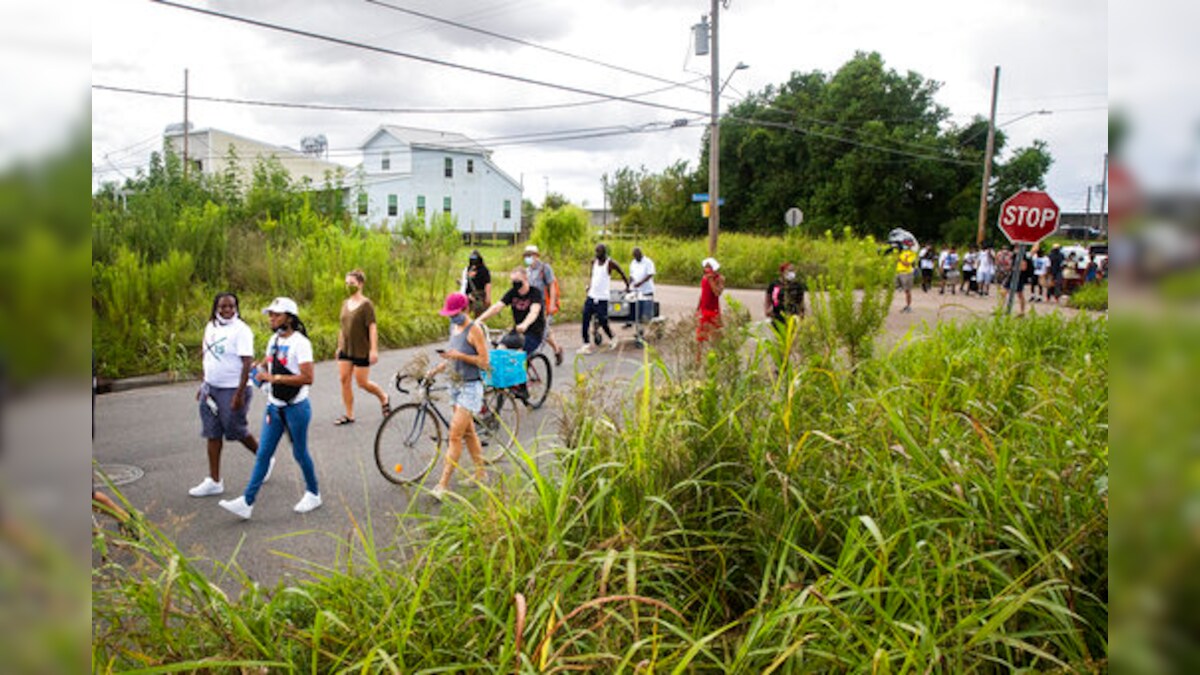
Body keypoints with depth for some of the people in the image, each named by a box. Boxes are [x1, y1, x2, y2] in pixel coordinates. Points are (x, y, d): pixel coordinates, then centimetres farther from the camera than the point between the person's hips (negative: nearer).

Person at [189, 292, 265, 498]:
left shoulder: (241, 330, -14)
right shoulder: (211, 326, 9)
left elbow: (247, 363, -19)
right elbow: (207, 357, 19)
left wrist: (240, 393, -23)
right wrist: (203, 385, 18)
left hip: (232, 389, -7)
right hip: (211, 388, 7)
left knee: (237, 431, 4)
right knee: (212, 434, 8)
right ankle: (214, 481, 14)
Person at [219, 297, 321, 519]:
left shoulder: (300, 343, -16)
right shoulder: (274, 340, 9)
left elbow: (307, 378, -24)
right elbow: (267, 363, 26)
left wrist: (275, 378, -23)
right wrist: (261, 370, 3)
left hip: (296, 407, -7)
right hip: (274, 407, 7)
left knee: (300, 453, 6)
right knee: (263, 454, 5)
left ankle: (313, 494, 26)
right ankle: (247, 502, 6)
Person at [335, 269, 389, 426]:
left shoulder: (366, 304, -11)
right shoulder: (345, 303, 9)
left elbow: (372, 328, -16)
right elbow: (343, 327, 16)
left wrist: (374, 350, -21)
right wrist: (339, 346, 17)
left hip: (361, 350, -7)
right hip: (346, 349, 7)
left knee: (362, 383, 0)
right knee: (344, 380, 2)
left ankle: (384, 397, 27)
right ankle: (349, 415, 11)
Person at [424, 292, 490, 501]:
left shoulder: (474, 329, -14)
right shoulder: (454, 327, 10)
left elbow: (484, 362, -16)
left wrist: (460, 355, -24)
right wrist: (436, 369, 6)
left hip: (470, 387, -9)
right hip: (456, 384, 9)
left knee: (455, 436, -11)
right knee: (468, 432, 16)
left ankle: (443, 485, -9)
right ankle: (480, 474, 28)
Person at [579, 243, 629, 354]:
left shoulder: (610, 263, -7)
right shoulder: (594, 262, 10)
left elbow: (622, 273, 1)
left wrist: (627, 287, 7)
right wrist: (589, 286, 14)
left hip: (602, 298, -6)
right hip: (591, 296, 6)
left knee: (603, 322, -3)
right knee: (585, 321, -2)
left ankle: (611, 339, 24)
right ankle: (586, 344, 4)